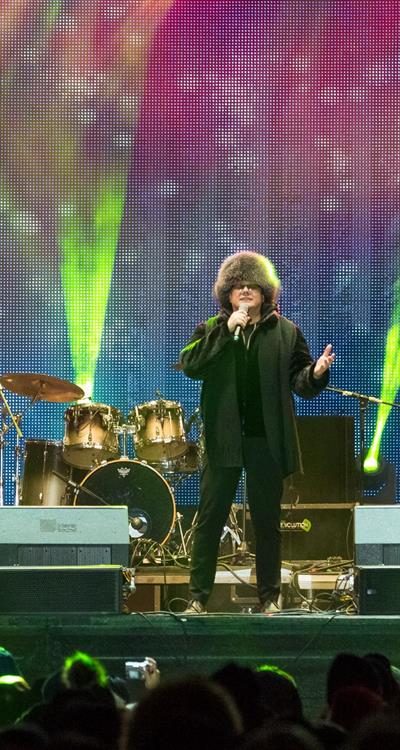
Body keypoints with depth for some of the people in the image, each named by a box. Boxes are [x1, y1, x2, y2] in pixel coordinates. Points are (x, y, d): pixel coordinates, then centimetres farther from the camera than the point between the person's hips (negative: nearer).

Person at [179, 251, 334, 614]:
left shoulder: (286, 332, 7)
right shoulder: (212, 330, 6)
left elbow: (298, 381, 5)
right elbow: (189, 365, -10)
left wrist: (316, 374, -18)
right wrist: (226, 331, -16)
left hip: (267, 440, 0)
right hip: (224, 440, 0)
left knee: (267, 521, 6)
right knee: (210, 518, 1)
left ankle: (270, 597, 14)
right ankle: (198, 596, 5)